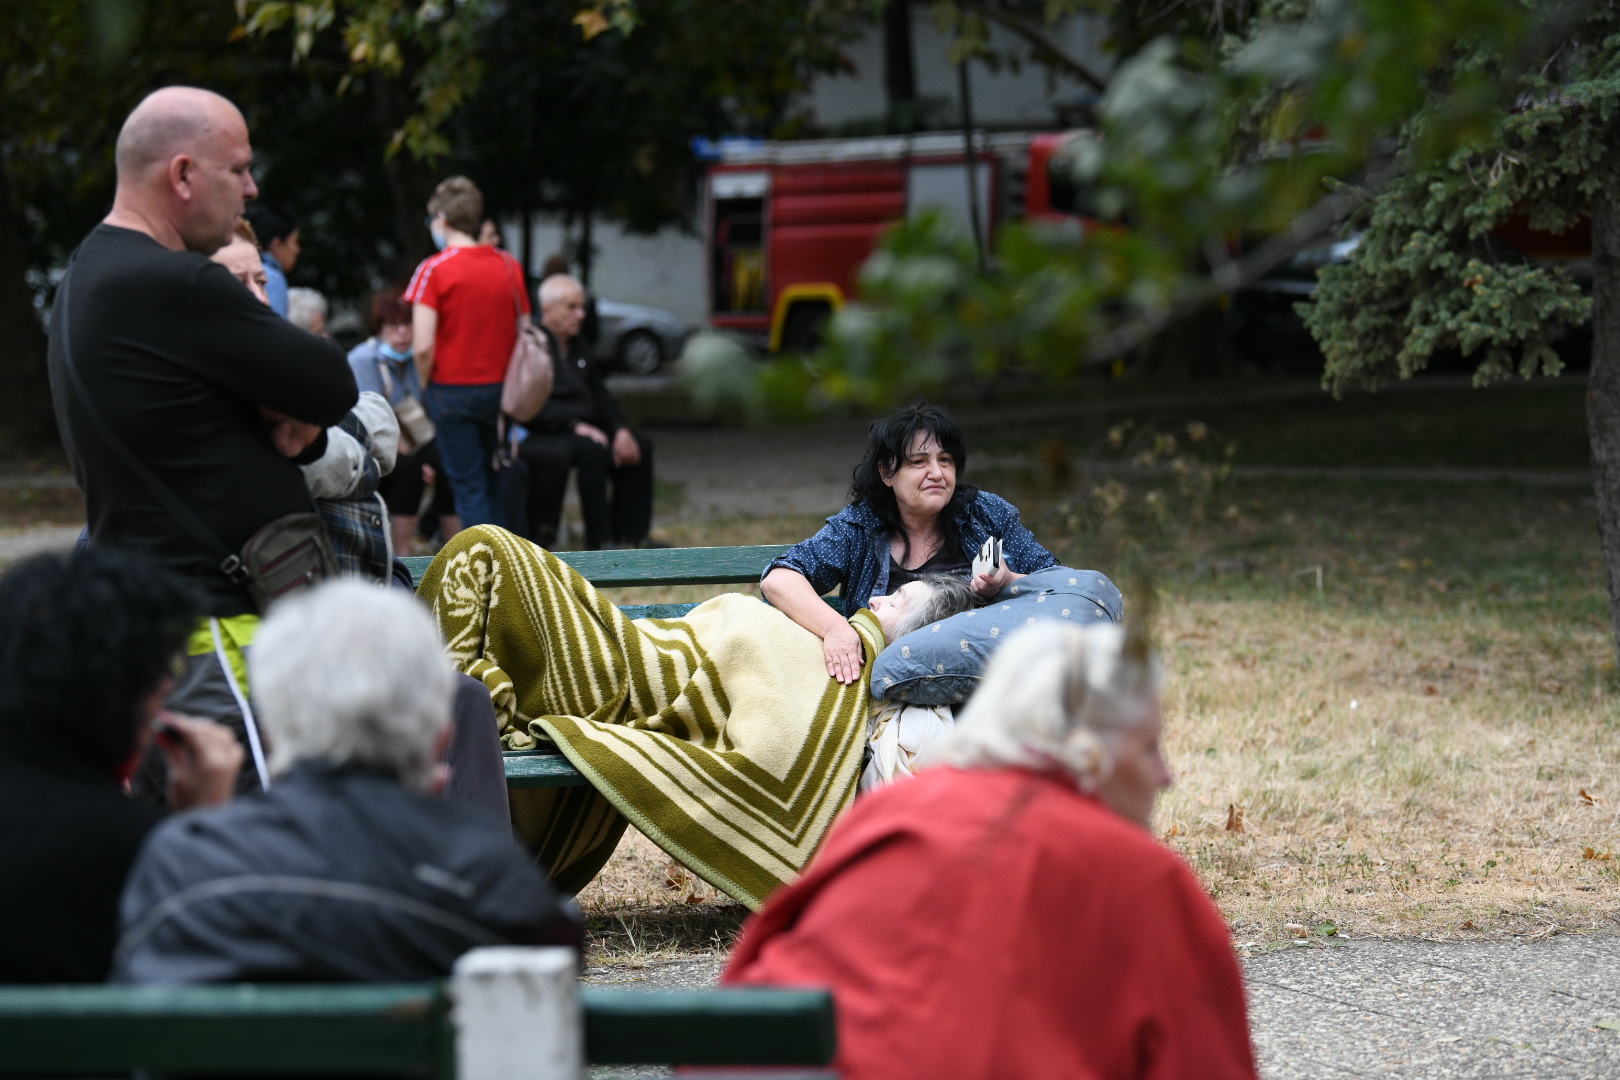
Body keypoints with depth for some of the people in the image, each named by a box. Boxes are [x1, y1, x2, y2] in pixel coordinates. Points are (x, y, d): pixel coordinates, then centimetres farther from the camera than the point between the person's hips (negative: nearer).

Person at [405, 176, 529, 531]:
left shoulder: (434, 270, -11)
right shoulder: (508, 265, 2)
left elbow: (423, 347, -17)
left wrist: (426, 386, 0)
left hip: (453, 390, -4)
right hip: (500, 389, 4)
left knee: (468, 487, 1)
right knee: (495, 482, 16)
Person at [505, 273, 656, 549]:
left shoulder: (576, 348, 19)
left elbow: (600, 397, 20)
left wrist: (621, 429, 1)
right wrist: (574, 425, -26)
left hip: (580, 430, 10)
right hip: (535, 435, -10)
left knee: (640, 447, 1)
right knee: (592, 449, -33)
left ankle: (630, 534, 3)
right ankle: (599, 539, -27)